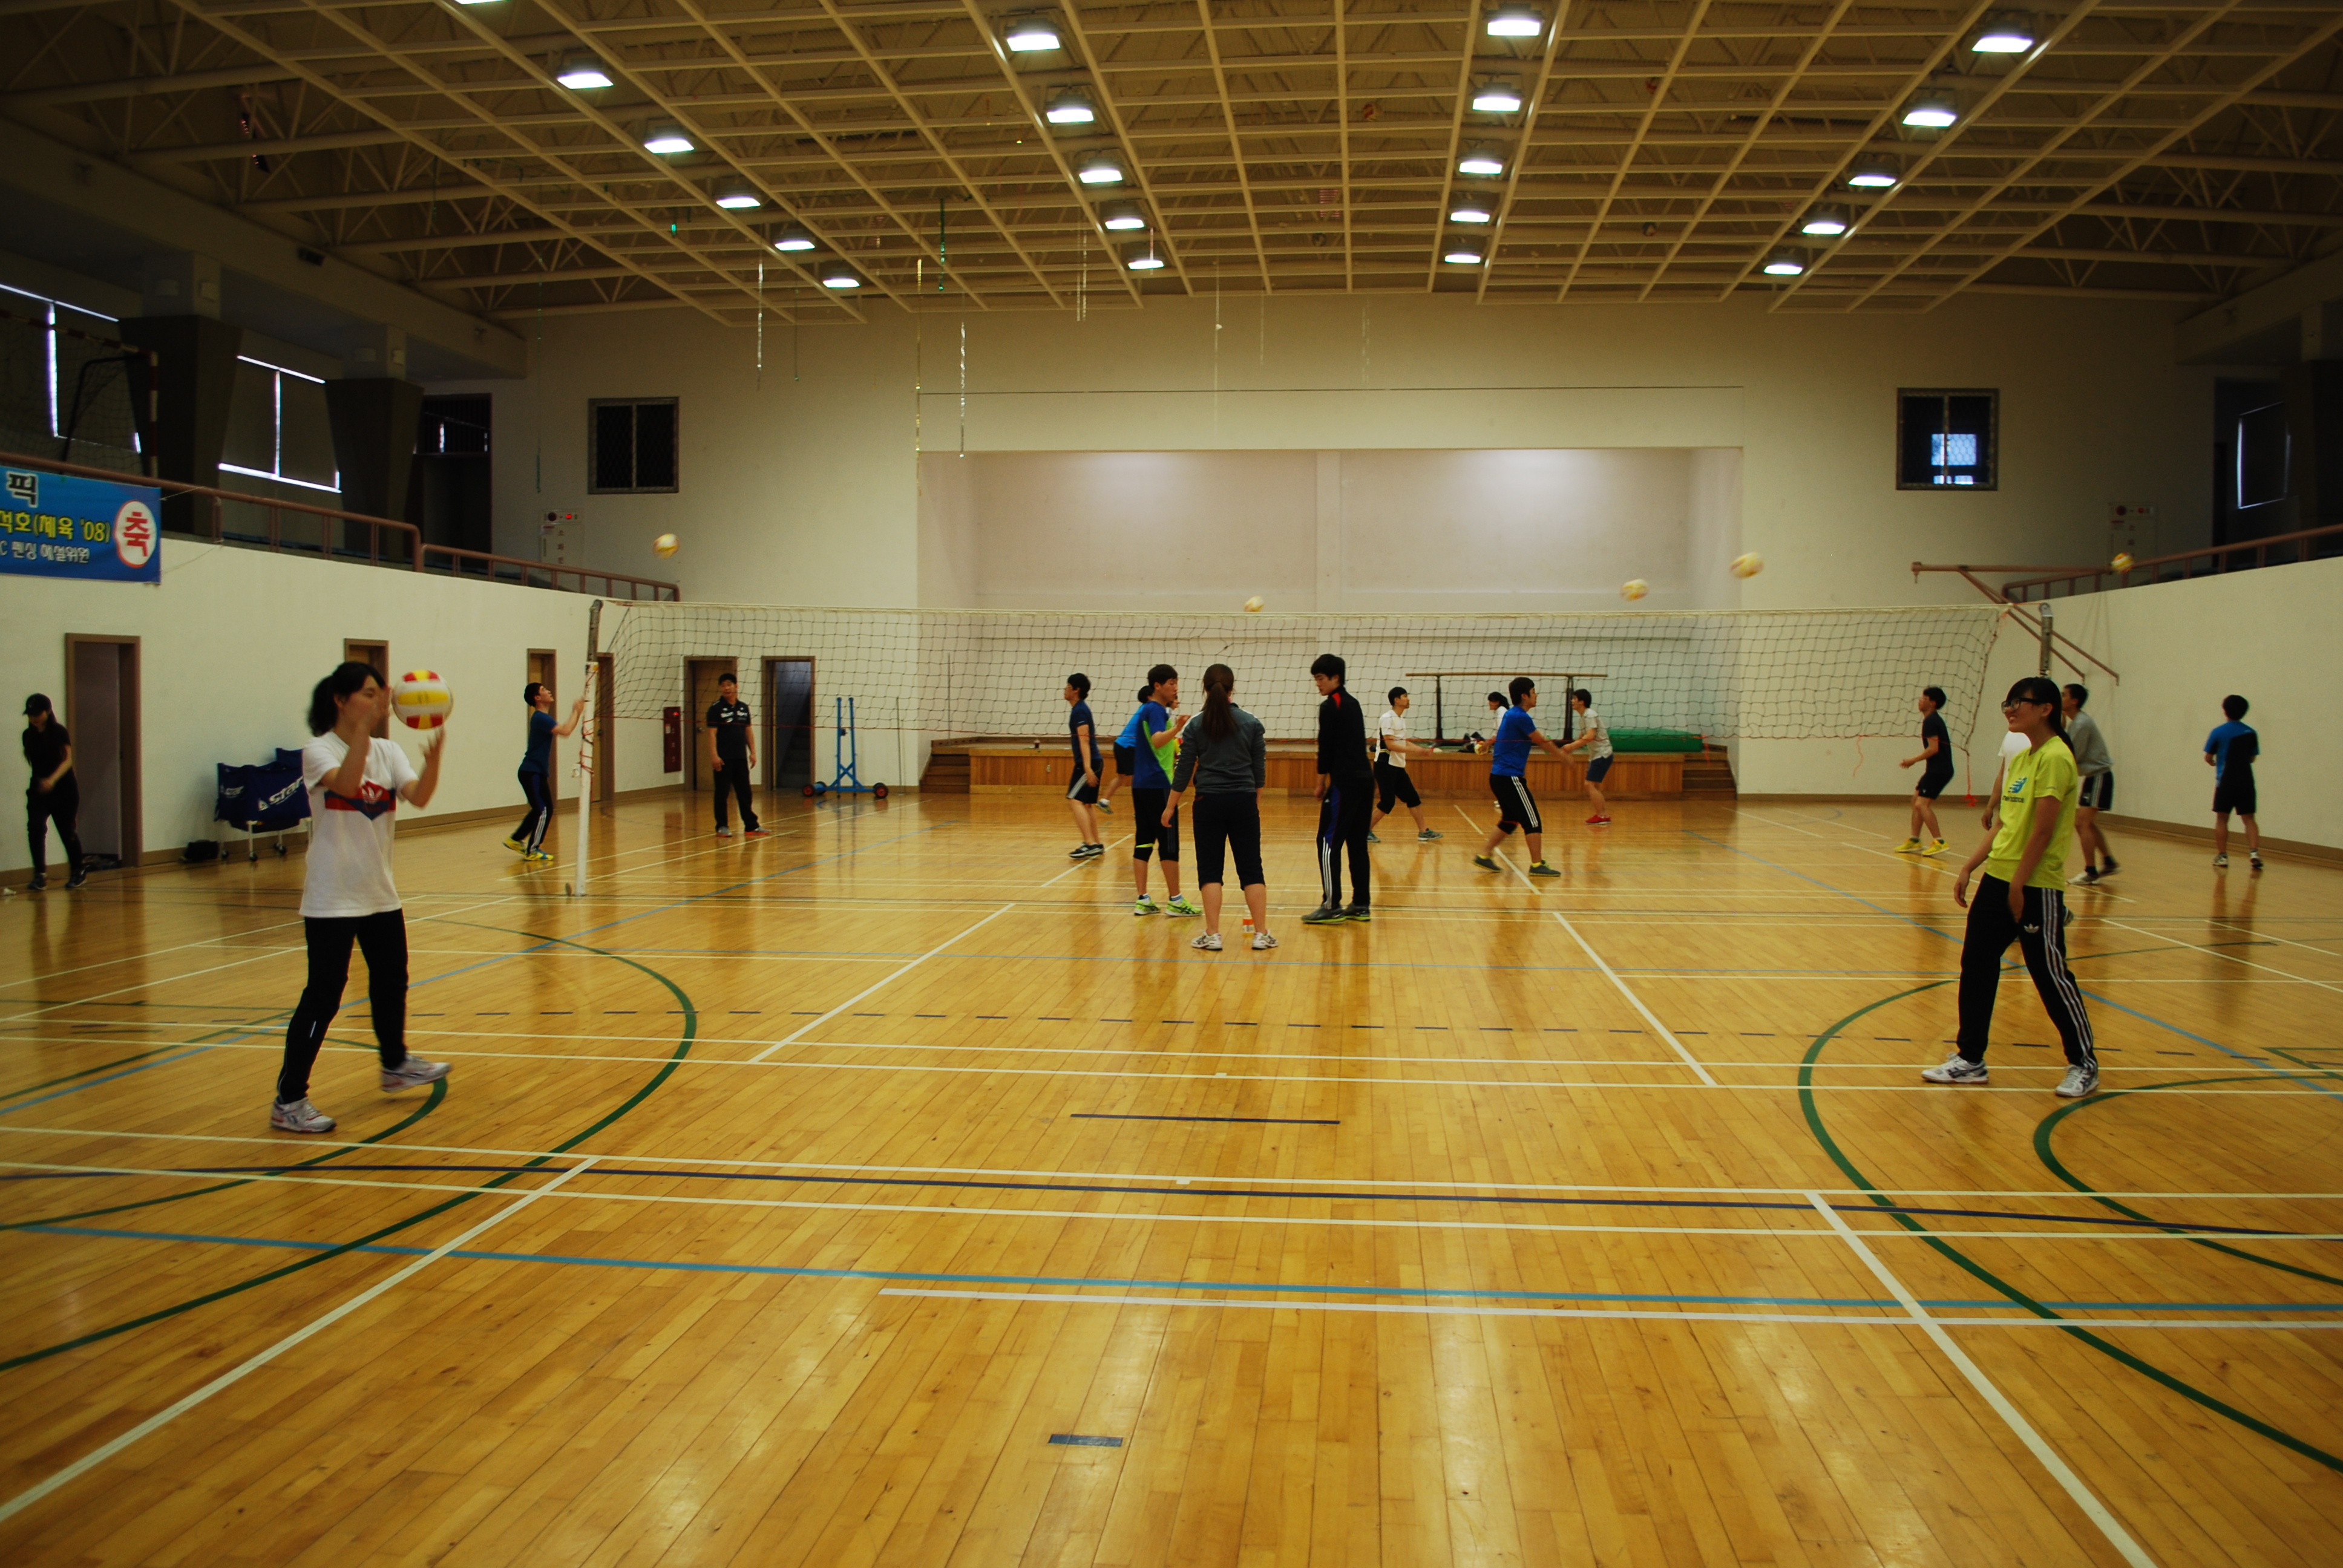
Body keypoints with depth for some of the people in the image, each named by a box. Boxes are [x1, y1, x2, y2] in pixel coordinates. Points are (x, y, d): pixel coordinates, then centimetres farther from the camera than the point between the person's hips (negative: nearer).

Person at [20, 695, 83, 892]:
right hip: (38, 789, 4)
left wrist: (52, 779, -32)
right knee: (35, 828, -15)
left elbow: (68, 760, -17)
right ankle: (40, 875, -17)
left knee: (67, 832, 5)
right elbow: (33, 761, 15)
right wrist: (38, 781, 8)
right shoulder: (29, 735, 5)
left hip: (63, 789, -4)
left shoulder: (59, 732, -10)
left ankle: (77, 873, 23)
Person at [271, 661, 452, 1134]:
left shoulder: (388, 752, 4)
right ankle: (288, 1100, 2)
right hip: (332, 899, -6)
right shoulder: (319, 750, -11)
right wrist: (364, 726, -40)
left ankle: (396, 1065, 40)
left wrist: (434, 760, -32)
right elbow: (345, 783, -33)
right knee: (323, 997, -7)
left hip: (380, 893, 7)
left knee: (391, 981, 19)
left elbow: (419, 797, -13)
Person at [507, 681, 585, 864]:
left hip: (539, 773, 10)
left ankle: (515, 840, 24)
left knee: (546, 810, 13)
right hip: (531, 772, -10)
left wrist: (576, 713, 12)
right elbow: (565, 732, -29)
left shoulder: (543, 718, 13)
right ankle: (532, 851, -3)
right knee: (542, 811, -10)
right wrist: (576, 713, -16)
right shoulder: (540, 718, -18)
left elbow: (562, 732, 22)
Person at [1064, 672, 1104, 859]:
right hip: (1092, 762, 10)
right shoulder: (1081, 709, 18)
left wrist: (1087, 767, -29)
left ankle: (1090, 844, -22)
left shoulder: (1079, 711, -12)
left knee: (1075, 800, -15)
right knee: (1088, 804, 14)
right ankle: (1096, 845, 18)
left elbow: (1084, 740, -22)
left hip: (1088, 763, -10)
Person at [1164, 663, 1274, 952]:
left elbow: (1184, 770, -1)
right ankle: (1261, 934, 5)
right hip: (1244, 802, 1)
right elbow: (1260, 768, 6)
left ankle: (1212, 935, 2)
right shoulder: (1251, 723, 1)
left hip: (1209, 802, -1)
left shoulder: (1196, 726, -3)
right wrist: (1257, 802, 18)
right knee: (1251, 868, 6)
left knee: (1210, 869, 5)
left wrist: (1171, 806, 6)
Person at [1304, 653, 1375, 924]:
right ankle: (1361, 905, 13)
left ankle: (1332, 907, -7)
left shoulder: (1330, 707, -9)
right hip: (1365, 779, 9)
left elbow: (1326, 747, -10)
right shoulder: (1353, 703, 17)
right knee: (1357, 843, 11)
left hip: (1346, 783, -9)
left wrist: (1321, 781, 0)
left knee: (1328, 843, -5)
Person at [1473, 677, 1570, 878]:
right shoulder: (1520, 717, -15)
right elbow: (1540, 741, -5)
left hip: (1499, 776, 10)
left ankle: (1484, 855, 15)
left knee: (1510, 820, 17)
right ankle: (1537, 865, -1)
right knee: (1532, 821, -4)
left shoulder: (1511, 714, 13)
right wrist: (1560, 753, 7)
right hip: (1510, 777, -10)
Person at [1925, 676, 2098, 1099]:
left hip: (2036, 887, -9)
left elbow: (2043, 829, -18)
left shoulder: (2055, 758, -14)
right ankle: (1970, 1060, 17)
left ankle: (2084, 1064, 18)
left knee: (2050, 975, 2)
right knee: (1976, 964, 8)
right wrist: (1969, 868, 12)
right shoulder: (2020, 758, 12)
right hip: (1997, 878, 9)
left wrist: (2019, 885, -18)